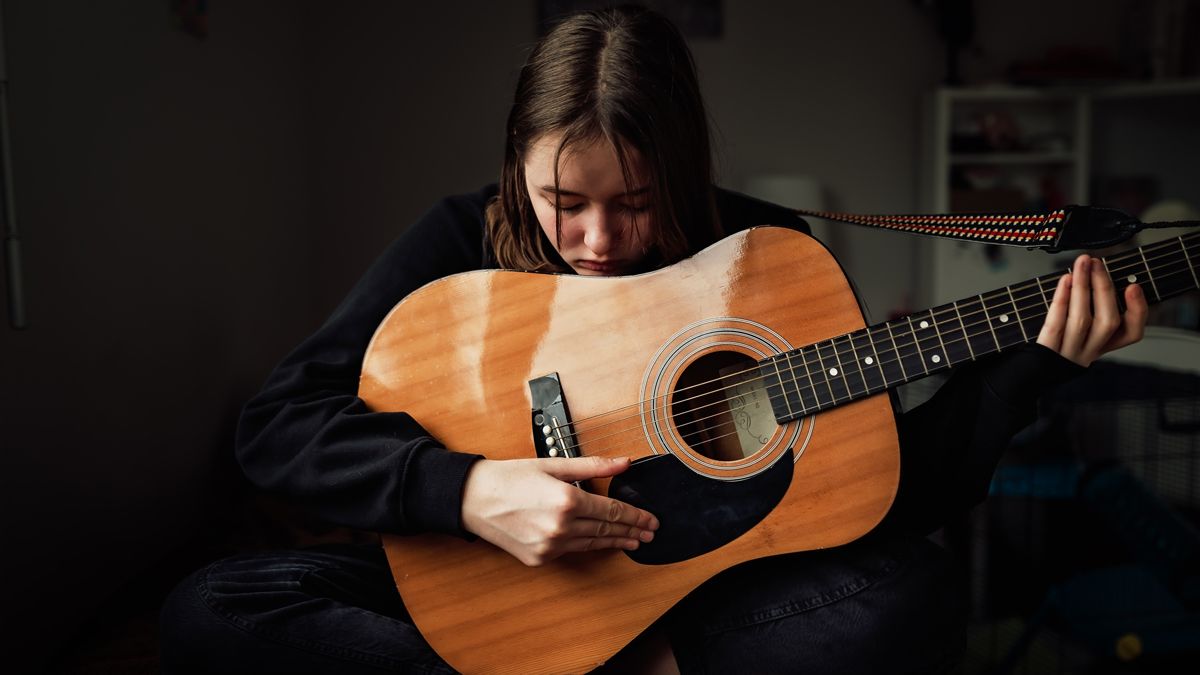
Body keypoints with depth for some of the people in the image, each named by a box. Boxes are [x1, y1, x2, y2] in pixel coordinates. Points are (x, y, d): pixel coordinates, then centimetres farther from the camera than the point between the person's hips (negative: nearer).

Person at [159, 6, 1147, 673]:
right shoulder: (468, 241, -8)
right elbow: (277, 422, -14)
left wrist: (1035, 360, -18)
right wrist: (466, 490, -29)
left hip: (707, 584, 0)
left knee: (914, 594, -29)